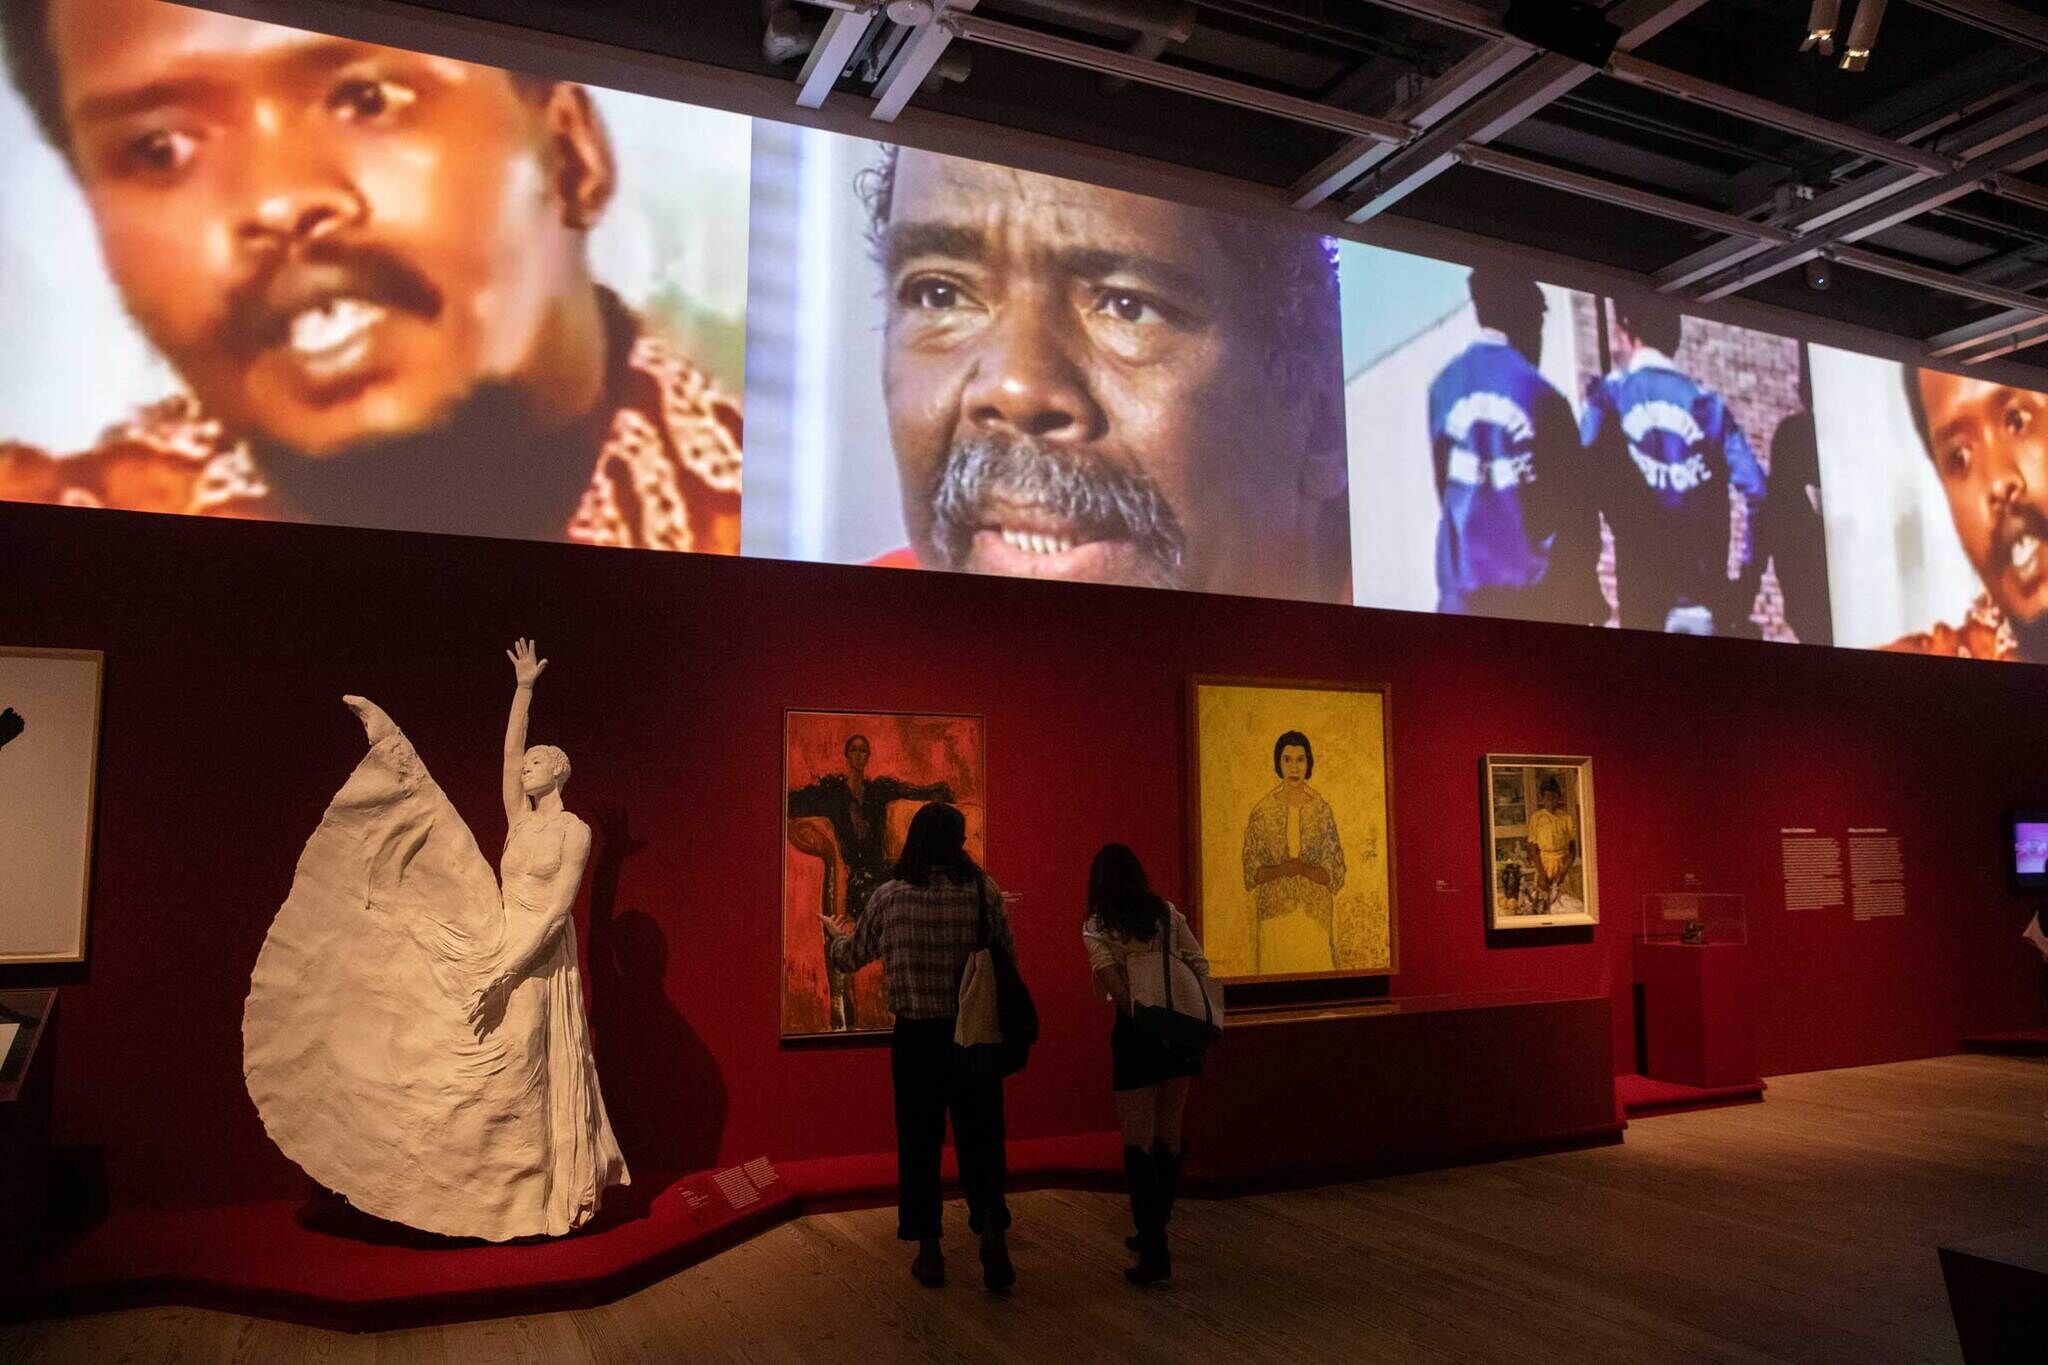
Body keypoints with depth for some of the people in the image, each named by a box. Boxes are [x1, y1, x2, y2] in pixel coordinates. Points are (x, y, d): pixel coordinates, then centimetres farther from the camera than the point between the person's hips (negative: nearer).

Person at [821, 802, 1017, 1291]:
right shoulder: (985, 891, -7)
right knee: (980, 1136, 10)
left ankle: (929, 1251, 19)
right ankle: (993, 1233, -2)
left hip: (916, 1035, 0)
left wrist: (835, 934, 31)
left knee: (919, 1141, 12)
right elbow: (1008, 958, -2)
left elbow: (850, 958, 8)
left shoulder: (888, 897, -5)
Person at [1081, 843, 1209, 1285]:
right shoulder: (1168, 913, 6)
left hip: (1135, 1032, -4)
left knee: (1138, 1142, 2)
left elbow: (1109, 979, -19)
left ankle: (1154, 1251, -3)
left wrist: (1140, 1014, -10)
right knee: (1168, 1137, 17)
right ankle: (1155, 1232, 31)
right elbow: (1200, 967, -1)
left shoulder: (1096, 925, -3)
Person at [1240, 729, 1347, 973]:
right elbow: (1251, 871, 1)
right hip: (1274, 912, 0)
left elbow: (1336, 872, 1)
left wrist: (1304, 869, -16)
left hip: (1315, 913, 1)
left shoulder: (1322, 810, 2)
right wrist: (1281, 870, -16)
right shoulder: (1263, 811, 1)